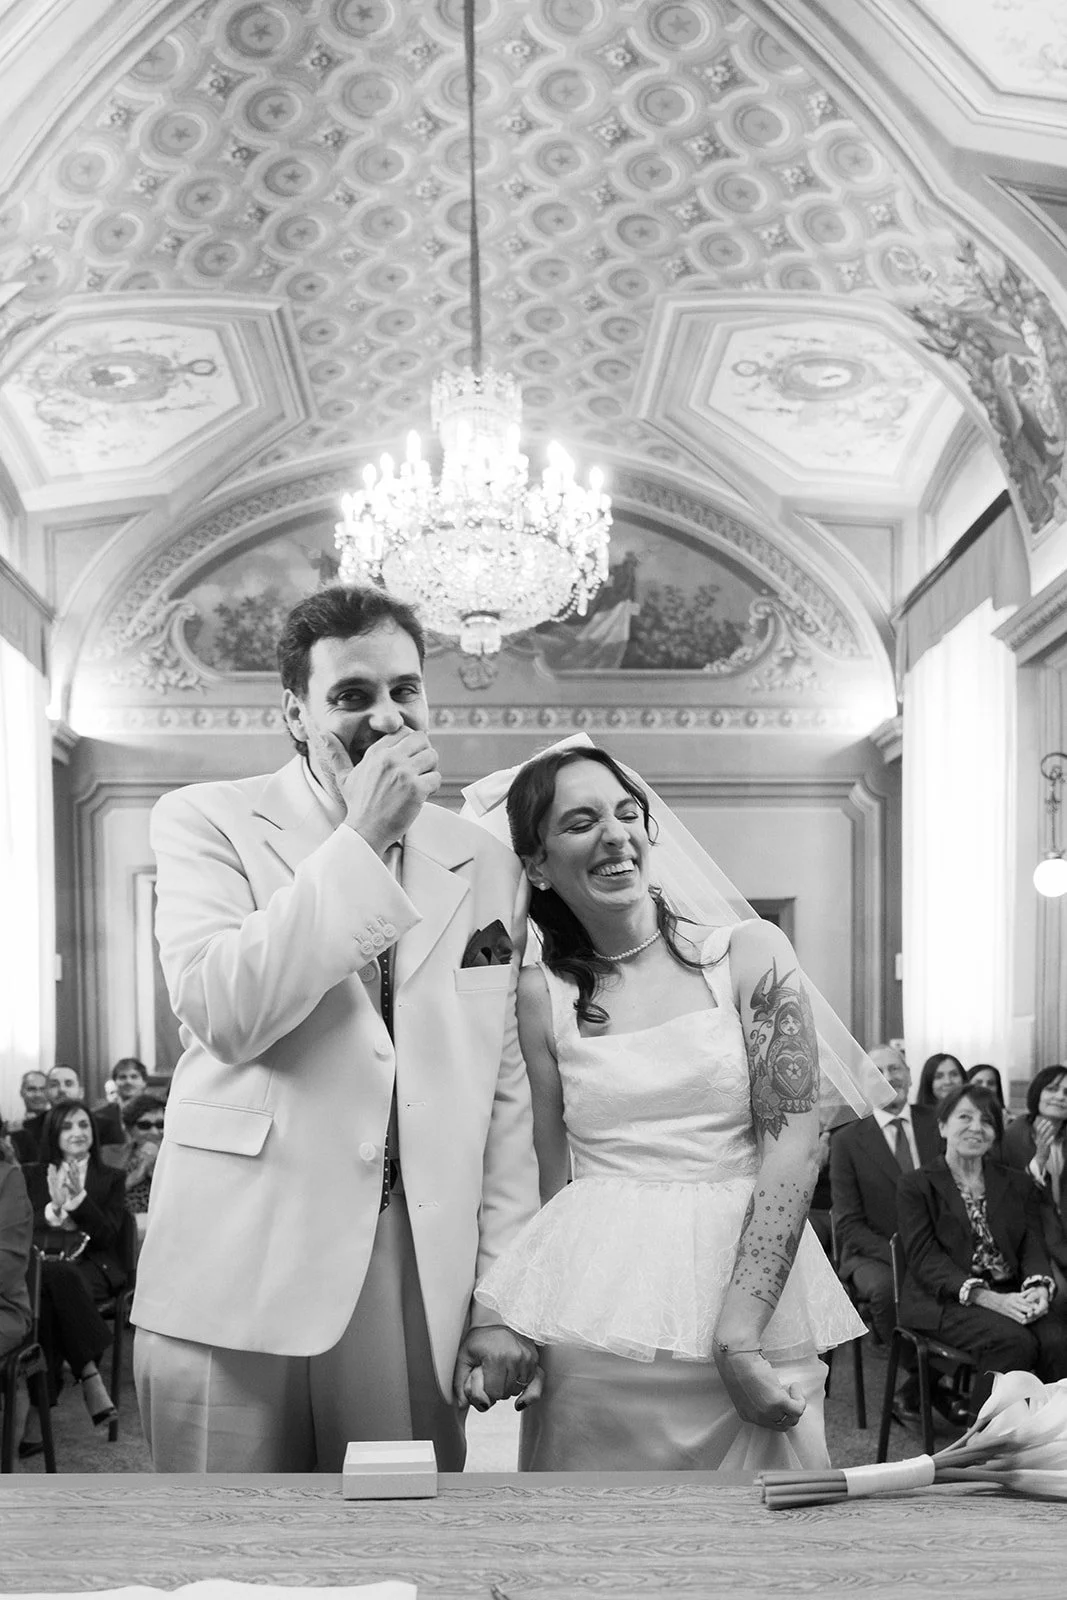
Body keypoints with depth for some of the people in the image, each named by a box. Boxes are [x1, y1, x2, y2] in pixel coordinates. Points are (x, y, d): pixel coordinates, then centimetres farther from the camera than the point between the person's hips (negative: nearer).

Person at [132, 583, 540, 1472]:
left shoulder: (487, 866, 9)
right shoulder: (207, 821, 0)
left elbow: (506, 1094, 8)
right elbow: (221, 1012, -16)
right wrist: (360, 839, -14)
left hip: (421, 1281, 3)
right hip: (240, 1277, -2)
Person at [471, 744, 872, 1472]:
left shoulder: (750, 953, -2)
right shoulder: (544, 992, 3)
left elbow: (793, 1144, -8)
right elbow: (556, 1177, 7)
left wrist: (737, 1338, -15)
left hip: (751, 1295, -1)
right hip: (593, 1314, 1)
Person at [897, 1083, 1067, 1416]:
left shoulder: (1019, 1185, 20)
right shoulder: (915, 1186, 5)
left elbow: (1034, 1246, 9)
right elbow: (925, 1258, -6)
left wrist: (1040, 1286, -16)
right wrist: (987, 1298, -19)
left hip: (1013, 1295, 4)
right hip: (945, 1300, -4)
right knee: (1015, 1342, -30)